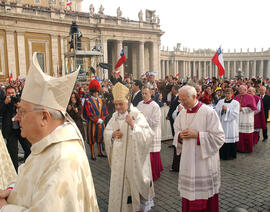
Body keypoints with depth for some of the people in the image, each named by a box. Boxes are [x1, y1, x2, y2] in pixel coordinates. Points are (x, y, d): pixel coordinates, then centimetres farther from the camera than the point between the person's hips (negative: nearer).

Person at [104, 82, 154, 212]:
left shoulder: (137, 115, -13)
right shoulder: (115, 116, 6)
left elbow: (148, 135, -21)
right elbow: (106, 132, 13)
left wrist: (133, 125, -32)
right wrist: (112, 134, -9)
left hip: (133, 156, -6)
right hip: (119, 157, 6)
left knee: (133, 181, 4)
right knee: (118, 182, 14)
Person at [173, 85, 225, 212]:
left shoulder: (208, 112, -13)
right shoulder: (182, 113, 6)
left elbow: (219, 137, -14)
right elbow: (177, 131, 16)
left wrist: (197, 134, -20)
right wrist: (180, 135, -7)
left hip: (204, 162, -5)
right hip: (187, 161, 5)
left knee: (204, 195, 6)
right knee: (188, 192, 14)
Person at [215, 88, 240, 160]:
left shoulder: (236, 103, 1)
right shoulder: (220, 102, 10)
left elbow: (235, 114, -9)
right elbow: (216, 112, 4)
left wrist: (227, 109, -13)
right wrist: (222, 109, -15)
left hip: (231, 126, -3)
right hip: (221, 124, 3)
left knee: (230, 140, 0)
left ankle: (231, 155, 14)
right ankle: (222, 154, 15)